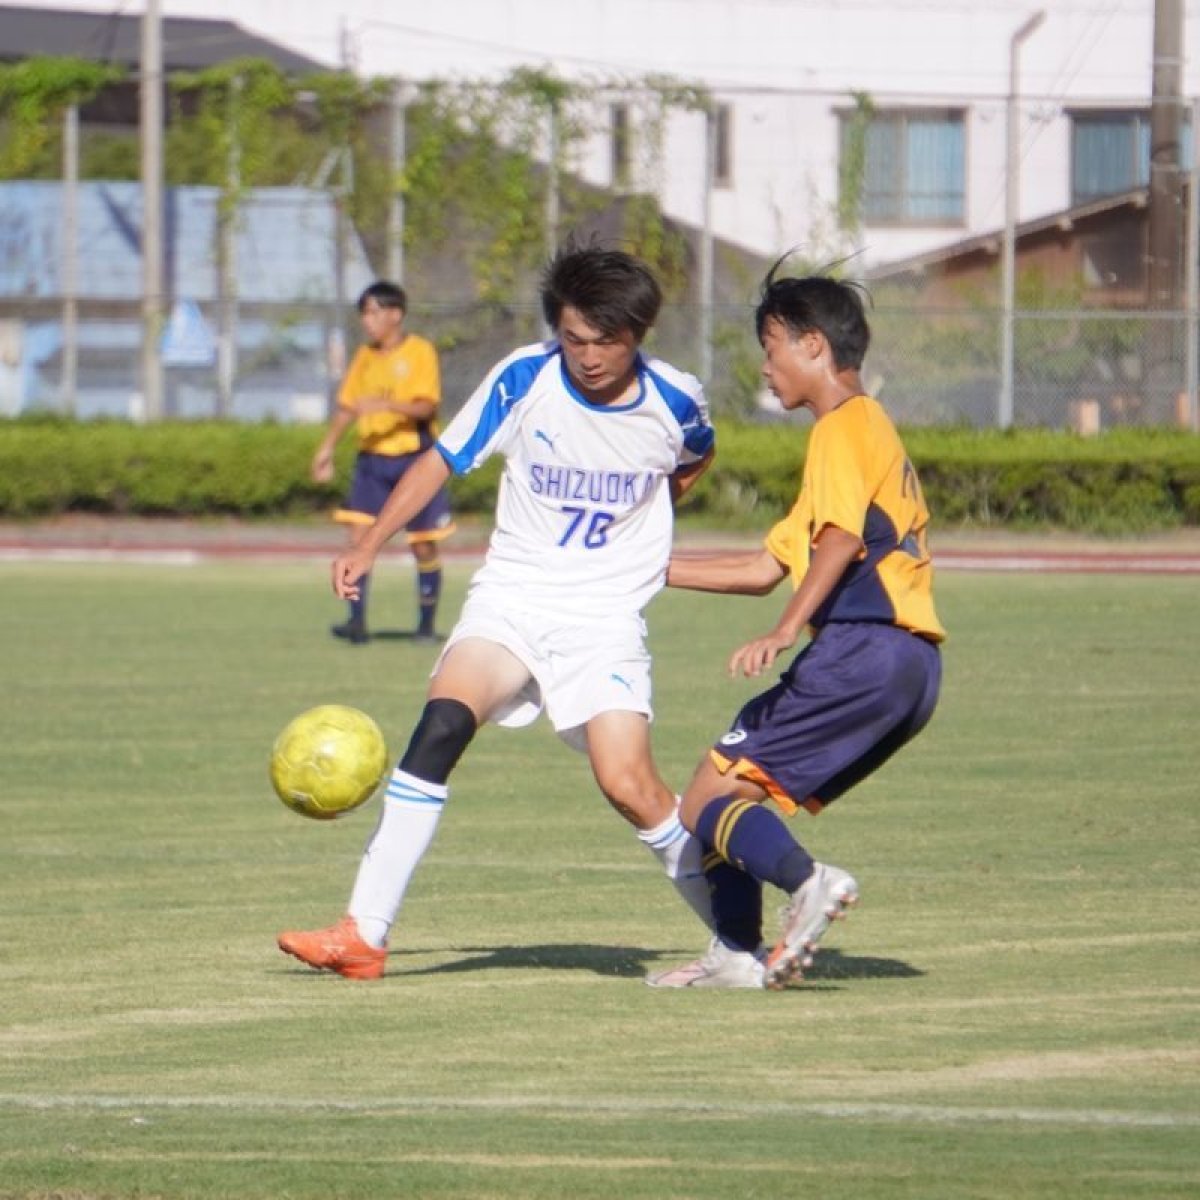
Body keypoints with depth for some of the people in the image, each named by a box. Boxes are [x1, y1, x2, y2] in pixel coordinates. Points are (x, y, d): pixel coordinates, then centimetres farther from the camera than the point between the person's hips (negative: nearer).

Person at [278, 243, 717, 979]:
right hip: (511, 597, 1)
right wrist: (369, 547, -6)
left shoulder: (674, 402, -6)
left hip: (606, 619, -1)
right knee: (442, 722, -24)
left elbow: (696, 459, 19)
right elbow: (444, 459, 2)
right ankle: (363, 936, -23)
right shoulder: (523, 380, -8)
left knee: (627, 784, -17)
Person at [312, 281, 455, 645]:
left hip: (415, 456, -4)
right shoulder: (366, 356, 10)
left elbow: (426, 407, -16)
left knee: (423, 545, 3)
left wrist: (386, 404, -30)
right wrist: (327, 448, 12)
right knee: (359, 535, -11)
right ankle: (357, 621, -13)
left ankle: (427, 624, 17)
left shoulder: (420, 352, -7)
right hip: (372, 456, 4)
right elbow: (347, 406, 18)